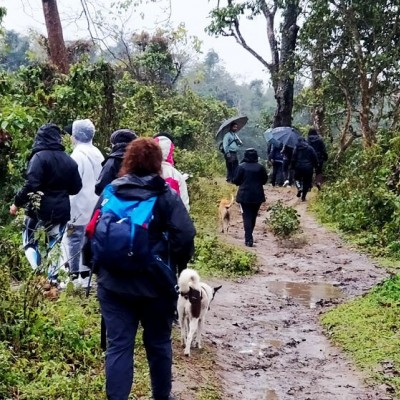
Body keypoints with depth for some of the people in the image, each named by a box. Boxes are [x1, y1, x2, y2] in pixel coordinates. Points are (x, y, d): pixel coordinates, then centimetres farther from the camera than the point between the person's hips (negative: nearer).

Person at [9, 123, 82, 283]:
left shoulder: (39, 157, -13)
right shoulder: (69, 160, 6)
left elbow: (31, 185, -21)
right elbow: (76, 187, 12)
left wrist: (17, 203, -11)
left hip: (39, 209, -4)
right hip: (61, 210, 5)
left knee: (30, 241, 11)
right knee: (55, 245, 14)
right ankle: (52, 279, 11)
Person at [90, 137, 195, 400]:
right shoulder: (166, 195, -6)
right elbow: (185, 236, -14)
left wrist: (100, 269, 19)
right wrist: (178, 266, 3)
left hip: (113, 284, 2)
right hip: (155, 284, -1)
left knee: (118, 346, 4)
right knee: (159, 343, 15)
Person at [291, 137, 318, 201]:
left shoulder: (296, 148, 1)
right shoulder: (310, 148, 4)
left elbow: (293, 159, -2)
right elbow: (315, 158, 1)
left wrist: (293, 167, 6)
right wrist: (315, 166, 9)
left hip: (299, 167, -1)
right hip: (308, 168, 1)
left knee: (297, 178, 21)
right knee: (306, 182, 10)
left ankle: (299, 187, -11)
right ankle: (303, 197, 8)